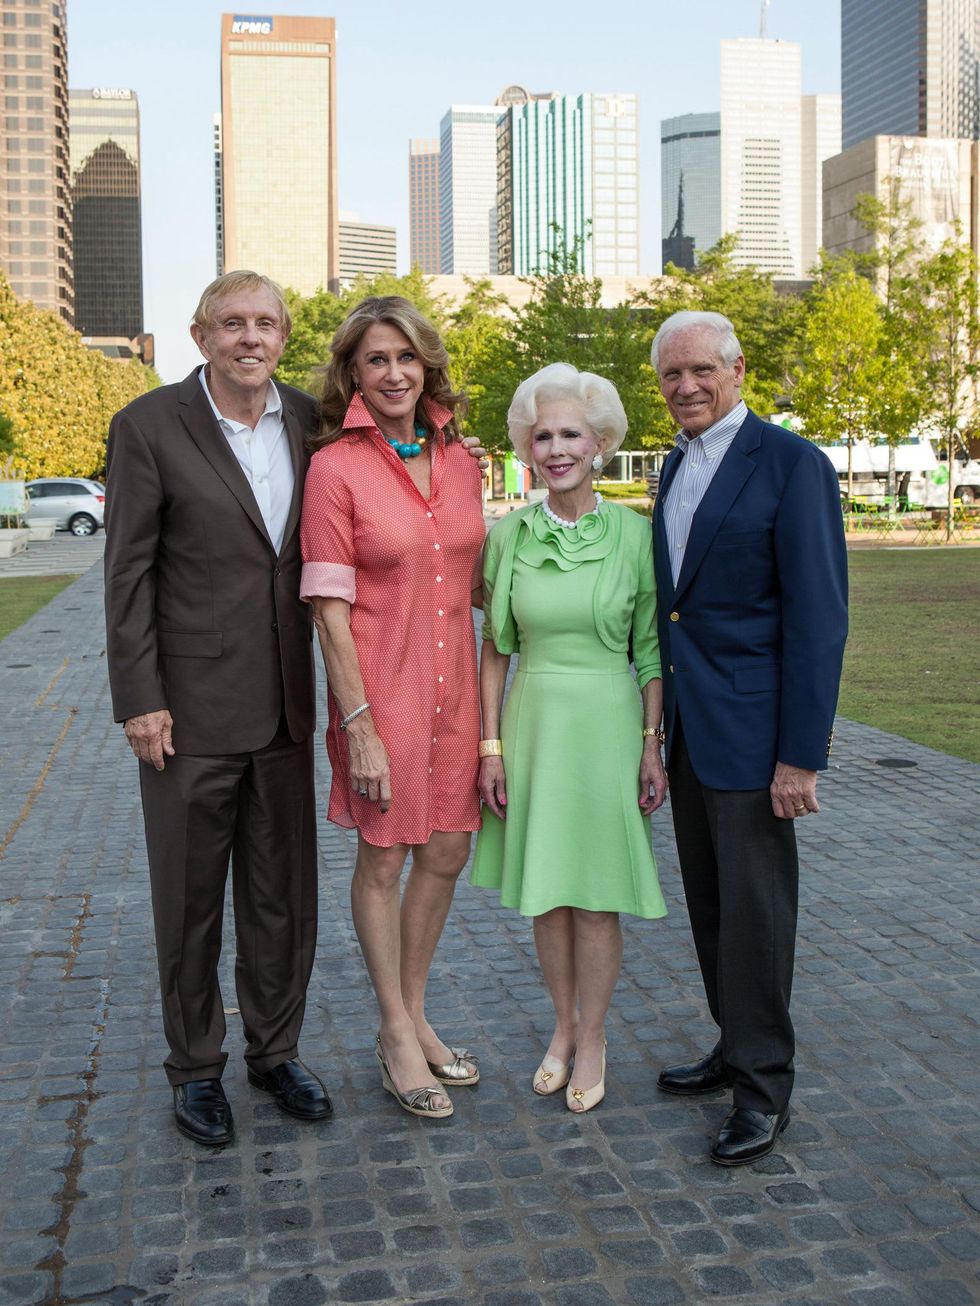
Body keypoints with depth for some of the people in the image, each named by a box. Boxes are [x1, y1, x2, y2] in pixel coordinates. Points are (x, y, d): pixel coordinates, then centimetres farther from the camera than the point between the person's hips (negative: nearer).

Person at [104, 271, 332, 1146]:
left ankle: (276, 1049, 32)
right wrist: (139, 699, -11)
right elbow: (128, 573, -7)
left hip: (286, 709, 4)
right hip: (190, 711, -4)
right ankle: (196, 1068, 27)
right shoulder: (149, 426, -7)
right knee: (189, 899, 10)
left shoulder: (309, 420, 5)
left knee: (284, 895, 14)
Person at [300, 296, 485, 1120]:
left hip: (453, 687, 6)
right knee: (383, 861, 9)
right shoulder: (336, 467, -11)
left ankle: (413, 1015, 36)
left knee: (447, 853, 15)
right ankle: (398, 1035, 28)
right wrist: (360, 727, -16)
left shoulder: (460, 461, 5)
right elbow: (330, 608, -13)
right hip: (381, 688, -5)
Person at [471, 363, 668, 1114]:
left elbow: (650, 650, -1)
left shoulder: (634, 534, -6)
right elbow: (495, 649, 4)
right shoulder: (509, 535, 0)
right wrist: (491, 746, 0)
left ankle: (593, 1040, 23)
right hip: (532, 721, 3)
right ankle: (564, 1025, 31)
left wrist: (652, 745, -3)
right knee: (543, 887, 12)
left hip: (607, 722, -2)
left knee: (595, 893, 5)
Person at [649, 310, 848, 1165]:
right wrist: (659, 724, 13)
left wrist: (801, 755, -18)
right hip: (687, 728, 8)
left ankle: (764, 1087, 15)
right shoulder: (676, 467, 13)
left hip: (751, 728, -7)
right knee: (711, 903, 16)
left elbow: (819, 618, -15)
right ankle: (737, 1047, 32)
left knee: (754, 908, 1)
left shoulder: (792, 464, -11)